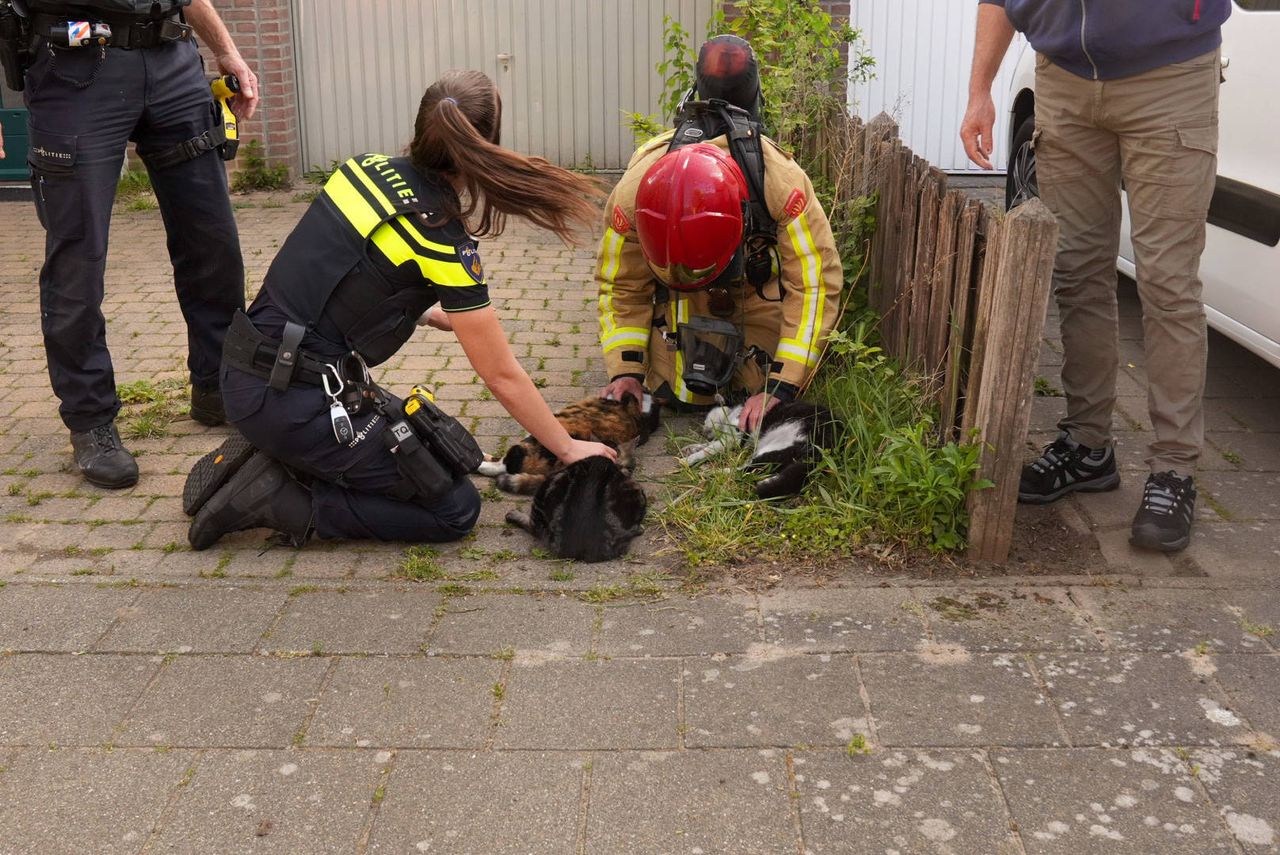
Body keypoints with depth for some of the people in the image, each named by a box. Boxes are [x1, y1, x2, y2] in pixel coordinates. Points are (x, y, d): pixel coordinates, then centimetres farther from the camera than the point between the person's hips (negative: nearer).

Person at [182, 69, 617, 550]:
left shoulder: (372, 167, 4)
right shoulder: (443, 241, -16)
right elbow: (502, 377, -9)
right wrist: (569, 448, 4)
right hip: (295, 403, -8)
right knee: (456, 510, 1)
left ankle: (261, 460, 13)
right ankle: (278, 503, -4)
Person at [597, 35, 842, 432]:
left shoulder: (783, 182, -40)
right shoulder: (632, 192, -35)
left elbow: (815, 284, -32)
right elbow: (622, 286, -16)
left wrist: (779, 389, -36)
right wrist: (626, 370, -24)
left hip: (759, 280, 0)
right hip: (679, 296, 1)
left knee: (761, 385, -7)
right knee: (680, 394, -7)